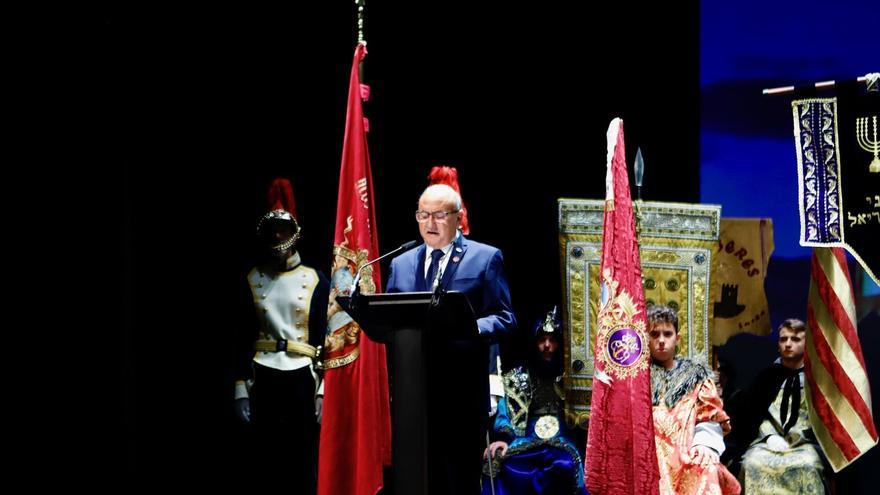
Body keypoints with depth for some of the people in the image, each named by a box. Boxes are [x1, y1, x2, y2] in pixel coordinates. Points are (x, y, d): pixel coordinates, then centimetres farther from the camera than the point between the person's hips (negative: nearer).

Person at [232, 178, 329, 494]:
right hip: (264, 380, 1)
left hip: (302, 378, -1)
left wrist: (321, 391, -4)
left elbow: (323, 338, 2)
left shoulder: (315, 280, 2)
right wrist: (241, 390, -1)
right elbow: (243, 338, 6)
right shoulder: (252, 279, 5)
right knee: (266, 458, 4)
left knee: (304, 461, 2)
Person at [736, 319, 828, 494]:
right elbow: (752, 415, 13)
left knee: (806, 467, -36)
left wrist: (793, 440, -11)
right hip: (768, 441, 2)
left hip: (805, 443, -2)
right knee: (752, 464, -31)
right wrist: (769, 437, -6)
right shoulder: (767, 377, 19)